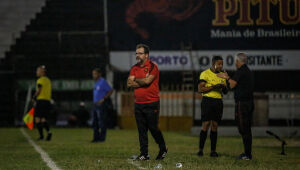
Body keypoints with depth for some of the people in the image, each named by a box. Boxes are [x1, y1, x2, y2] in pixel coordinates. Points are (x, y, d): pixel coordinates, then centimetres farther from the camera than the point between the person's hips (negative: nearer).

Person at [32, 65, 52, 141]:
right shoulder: (48, 80, 17)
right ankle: (48, 132, -14)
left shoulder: (40, 80, -8)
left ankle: (41, 135, -7)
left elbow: (38, 91, -14)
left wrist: (34, 98, 1)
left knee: (37, 118, 0)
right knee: (44, 119, 9)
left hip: (41, 100, -7)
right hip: (48, 101, 7)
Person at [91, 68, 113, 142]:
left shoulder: (103, 82, -9)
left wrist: (103, 99, -16)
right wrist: (95, 101, 16)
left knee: (102, 122, -7)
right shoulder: (96, 82, 17)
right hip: (95, 105, 9)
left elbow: (110, 90, -12)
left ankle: (102, 138, -5)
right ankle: (96, 137, 14)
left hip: (101, 105, -9)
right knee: (95, 122, 9)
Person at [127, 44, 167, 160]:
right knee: (141, 130, 4)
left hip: (151, 104, -5)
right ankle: (144, 154, 8)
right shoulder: (134, 68, 12)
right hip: (138, 103, 5)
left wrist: (136, 80, -2)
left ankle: (163, 149, 20)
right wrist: (143, 81, -10)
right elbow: (129, 84, 2)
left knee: (153, 128, -2)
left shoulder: (152, 67, -6)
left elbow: (147, 81, -19)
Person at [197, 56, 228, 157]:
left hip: (218, 102, 5)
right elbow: (200, 89, -10)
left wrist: (224, 87, -3)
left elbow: (225, 92, 20)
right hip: (208, 100, -5)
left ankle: (213, 150, 4)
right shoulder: (205, 74, -3)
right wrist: (213, 87, -18)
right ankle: (200, 149, -3)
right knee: (206, 125, -9)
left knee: (215, 126, 3)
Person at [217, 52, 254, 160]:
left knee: (243, 130, -7)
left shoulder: (240, 71, -12)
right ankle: (248, 153, 14)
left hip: (241, 103, -9)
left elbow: (232, 85, -10)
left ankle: (247, 154, -9)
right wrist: (227, 78, 29)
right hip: (249, 103, 9)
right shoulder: (248, 72, 16)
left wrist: (228, 78, 10)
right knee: (247, 130, 12)